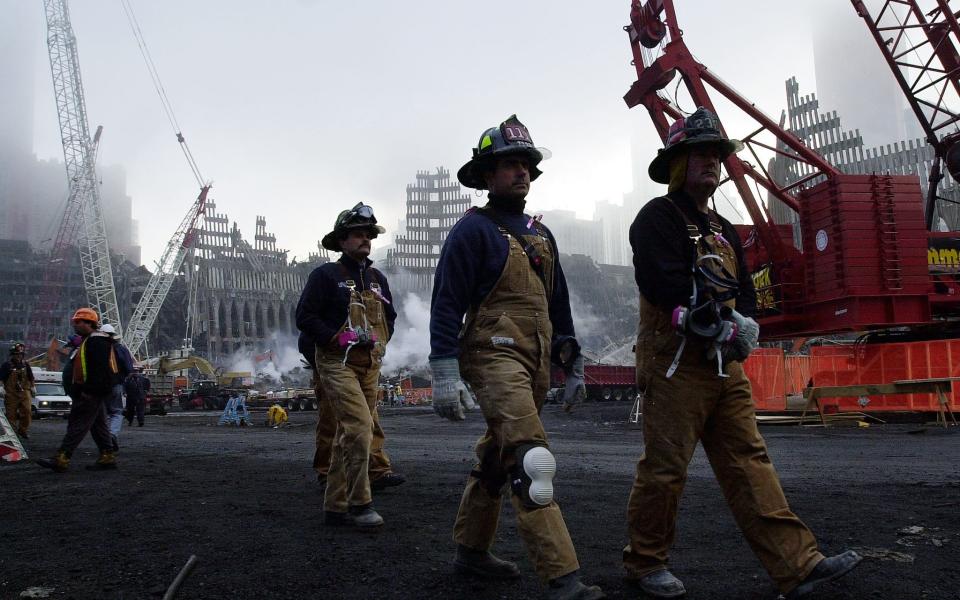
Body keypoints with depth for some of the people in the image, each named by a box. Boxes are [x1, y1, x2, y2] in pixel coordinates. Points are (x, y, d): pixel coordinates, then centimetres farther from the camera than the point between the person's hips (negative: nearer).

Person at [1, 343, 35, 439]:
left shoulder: (25, 365, 10)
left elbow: (31, 378, 22)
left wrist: (33, 387, 21)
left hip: (24, 392, 3)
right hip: (11, 394, -3)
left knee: (27, 411, -5)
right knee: (11, 414, 2)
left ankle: (23, 430, 9)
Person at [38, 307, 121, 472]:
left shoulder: (97, 341, -14)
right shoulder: (89, 340, 22)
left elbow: (99, 369, -23)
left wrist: (90, 390, -26)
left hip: (91, 393, -11)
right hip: (94, 393, 11)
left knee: (77, 425, -11)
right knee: (99, 425, 11)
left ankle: (61, 459, -12)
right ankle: (108, 458, 14)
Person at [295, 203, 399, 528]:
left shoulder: (377, 278, 15)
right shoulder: (326, 275, -5)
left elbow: (390, 316, 26)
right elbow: (305, 317, -9)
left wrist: (379, 341, 10)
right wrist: (338, 339, -16)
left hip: (370, 366, 7)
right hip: (337, 363, -7)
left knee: (347, 435, 10)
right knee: (360, 428, -19)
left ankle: (335, 507, 19)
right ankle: (360, 503, -10)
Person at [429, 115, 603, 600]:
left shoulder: (540, 234, 18)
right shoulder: (472, 230, -5)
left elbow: (558, 303, 23)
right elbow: (446, 304, -11)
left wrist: (572, 360, 20)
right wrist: (445, 374, -17)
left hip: (534, 363, 8)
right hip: (495, 356, -8)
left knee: (496, 458, 16)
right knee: (531, 462, -18)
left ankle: (470, 550, 30)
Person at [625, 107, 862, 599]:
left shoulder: (723, 230, 21)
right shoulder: (658, 217, -5)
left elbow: (745, 293, 18)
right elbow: (668, 286, -18)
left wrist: (741, 327, -3)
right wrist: (725, 325, -13)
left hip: (725, 366, 8)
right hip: (675, 364, -7)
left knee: (749, 462, 5)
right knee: (664, 469, -1)